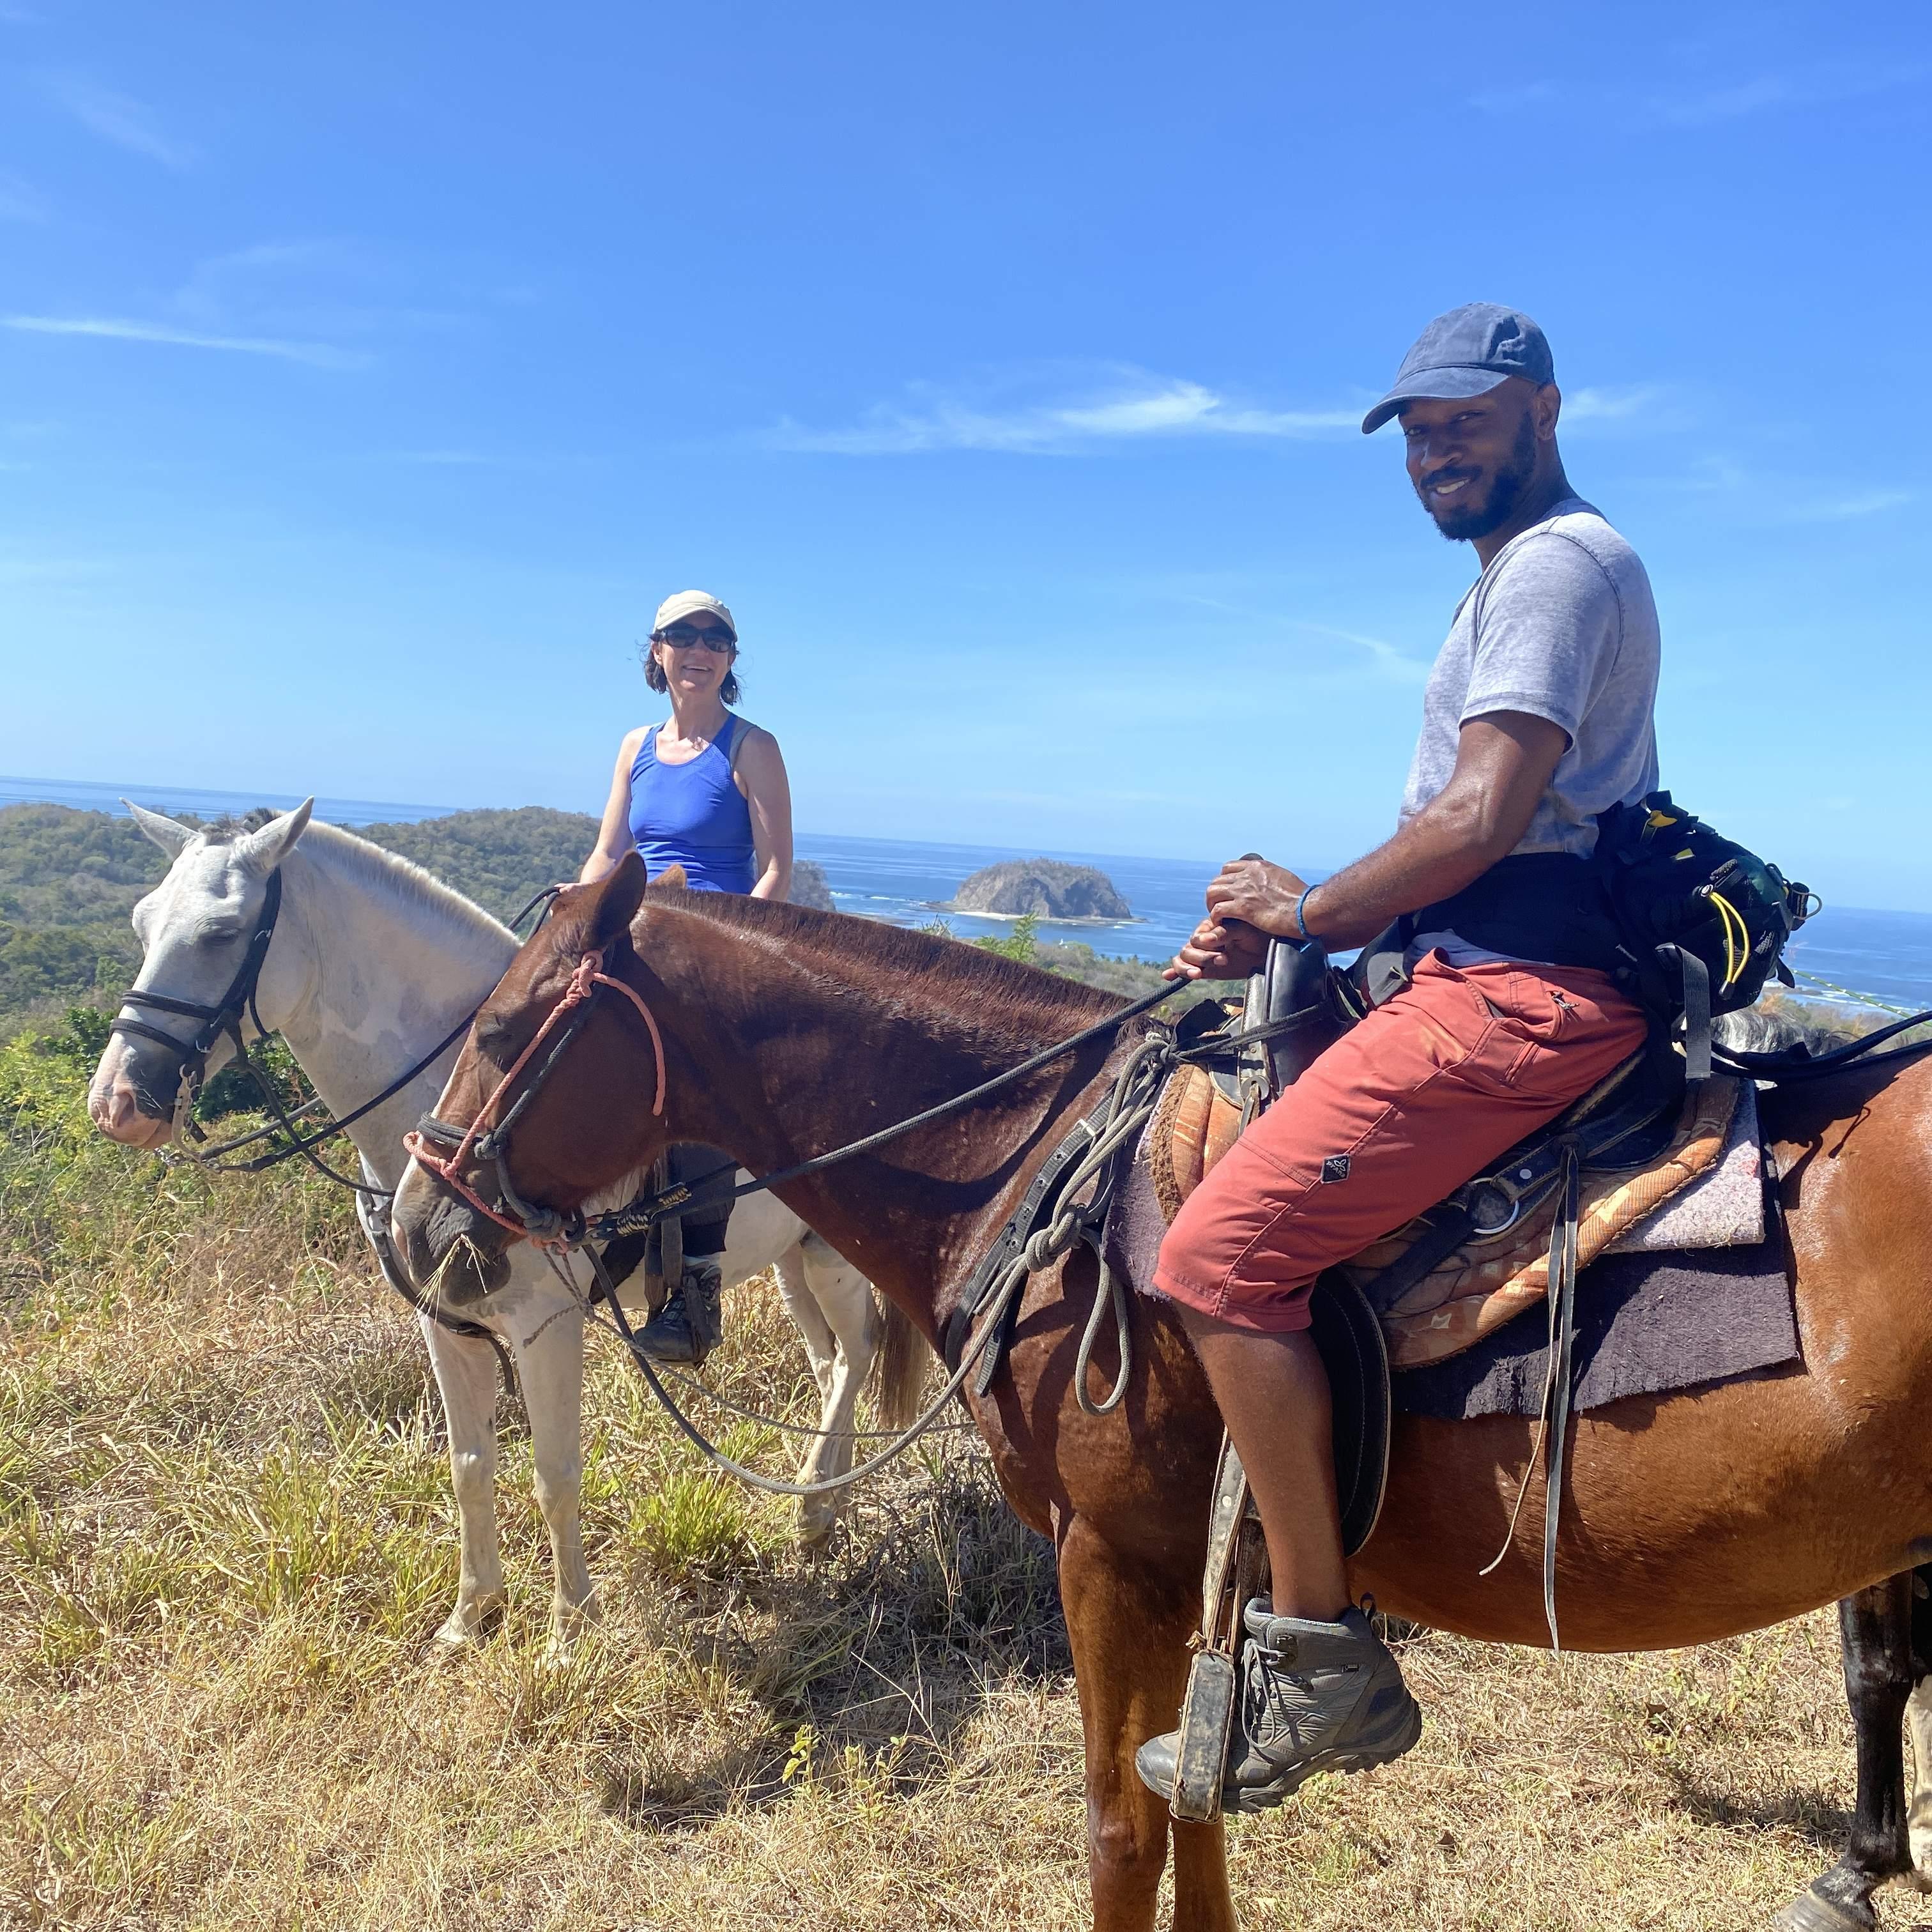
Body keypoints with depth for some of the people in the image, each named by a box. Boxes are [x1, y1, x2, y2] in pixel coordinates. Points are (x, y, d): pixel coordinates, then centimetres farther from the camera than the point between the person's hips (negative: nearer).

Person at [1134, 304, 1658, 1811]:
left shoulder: (1557, 561, -6)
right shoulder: (1530, 574, 27)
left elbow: (1482, 819, -19)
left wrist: (1307, 911, -5)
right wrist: (1276, 940, 11)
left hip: (1517, 996, -11)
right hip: (1499, 972, 11)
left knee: (1221, 1252, -20)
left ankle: (1321, 1658, -10)